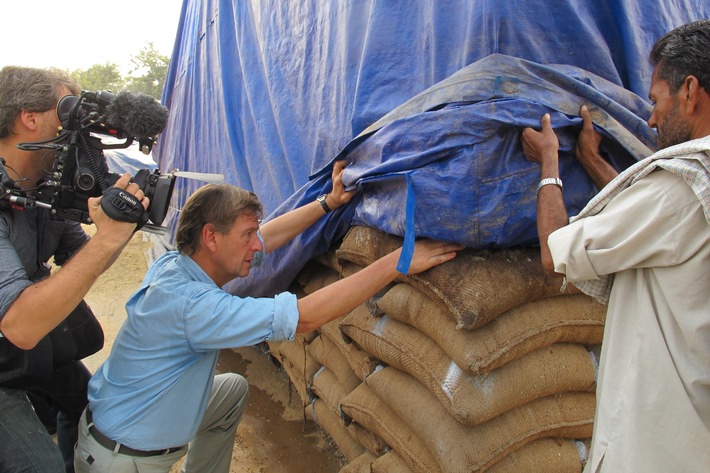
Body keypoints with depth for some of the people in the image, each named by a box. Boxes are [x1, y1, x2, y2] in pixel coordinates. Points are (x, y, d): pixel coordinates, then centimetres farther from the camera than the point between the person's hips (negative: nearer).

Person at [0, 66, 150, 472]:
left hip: (33, 343, 8)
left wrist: (123, 226, -19)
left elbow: (80, 266, -1)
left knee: (88, 405, 17)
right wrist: (107, 238, -42)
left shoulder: (49, 187, -8)